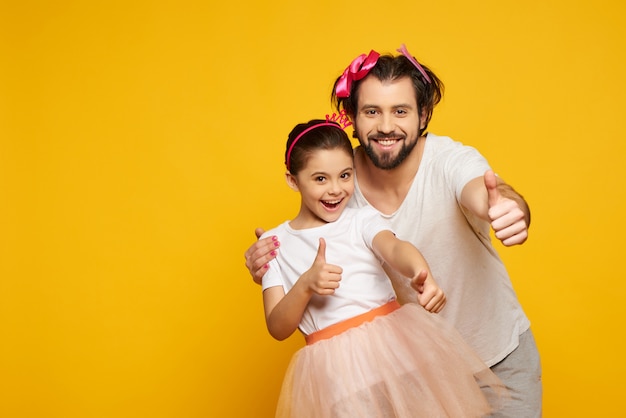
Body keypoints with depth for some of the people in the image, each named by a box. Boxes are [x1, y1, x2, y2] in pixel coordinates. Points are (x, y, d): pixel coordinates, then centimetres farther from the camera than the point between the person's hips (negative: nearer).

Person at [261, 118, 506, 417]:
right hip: (335, 365, -1)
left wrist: (421, 274, -41)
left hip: (394, 340, 1)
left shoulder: (363, 219, 5)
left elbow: (394, 248, -19)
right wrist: (305, 286, -18)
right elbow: (277, 329, 1)